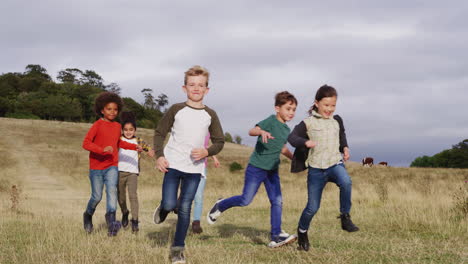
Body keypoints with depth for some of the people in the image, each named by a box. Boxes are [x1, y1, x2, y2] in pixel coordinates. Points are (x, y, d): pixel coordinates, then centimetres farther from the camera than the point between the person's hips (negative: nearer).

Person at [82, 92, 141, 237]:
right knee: (97, 197, 3)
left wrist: (134, 146, 20)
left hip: (111, 166, 3)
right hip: (96, 166, -3)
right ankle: (88, 215, 32)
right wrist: (102, 149, -32)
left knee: (112, 190, -19)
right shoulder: (97, 125, -8)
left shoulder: (117, 126, 10)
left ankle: (111, 220, -32)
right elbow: (86, 143, -18)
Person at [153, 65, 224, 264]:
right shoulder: (176, 110, -3)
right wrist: (159, 156, -9)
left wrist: (207, 152, -12)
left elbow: (219, 141, 8)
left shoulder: (210, 115, 2)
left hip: (195, 168, 1)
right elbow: (159, 132, 3)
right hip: (173, 165, -1)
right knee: (170, 204, -10)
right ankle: (163, 209, 28)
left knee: (185, 209, 2)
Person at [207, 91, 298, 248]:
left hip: (272, 170, 7)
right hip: (256, 167, -7)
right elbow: (251, 131, -25)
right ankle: (220, 206, 20)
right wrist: (262, 131, -46)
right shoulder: (271, 121, -12)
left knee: (277, 201, -2)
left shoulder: (286, 130, 11)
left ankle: (276, 236, 1)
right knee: (246, 200, -5)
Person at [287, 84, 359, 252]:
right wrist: (305, 142, -32)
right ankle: (302, 232, 30)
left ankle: (345, 217, -19)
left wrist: (345, 147, 8)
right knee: (312, 207, 3)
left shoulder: (337, 120, 9)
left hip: (335, 164, 2)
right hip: (316, 169, -2)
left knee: (346, 182, -34)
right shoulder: (308, 122, -4)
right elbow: (292, 137, -12)